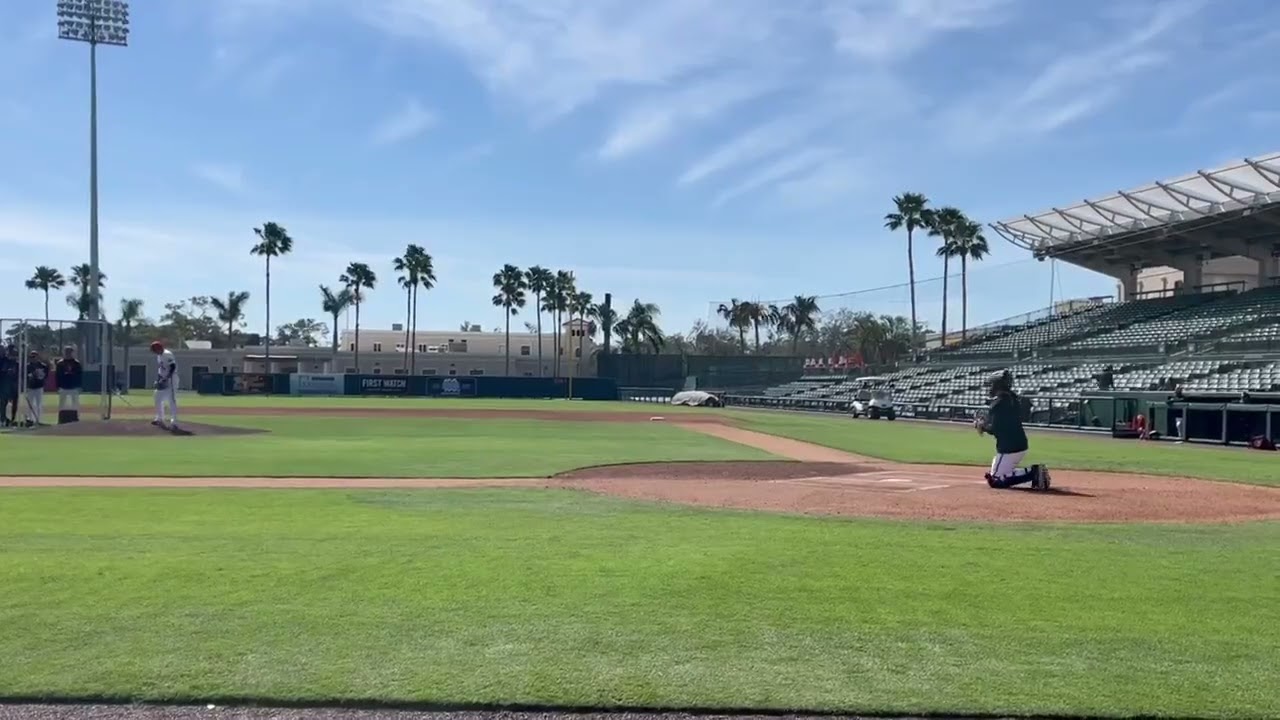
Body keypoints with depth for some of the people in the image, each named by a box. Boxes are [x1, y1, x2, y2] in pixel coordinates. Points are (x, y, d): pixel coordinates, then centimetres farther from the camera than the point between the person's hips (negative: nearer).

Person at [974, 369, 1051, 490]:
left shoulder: (998, 403, -15)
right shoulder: (1012, 400, 13)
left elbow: (994, 429, -18)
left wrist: (982, 425, 1)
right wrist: (984, 423, 13)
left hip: (1009, 447, -9)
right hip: (1020, 444, 9)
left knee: (995, 480, -4)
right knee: (1003, 472, 23)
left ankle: (1032, 473, -14)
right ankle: (1035, 473, 6)